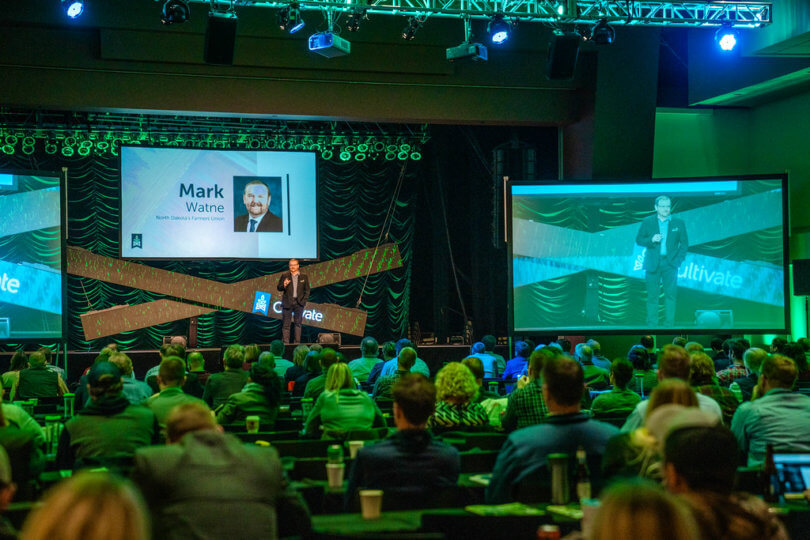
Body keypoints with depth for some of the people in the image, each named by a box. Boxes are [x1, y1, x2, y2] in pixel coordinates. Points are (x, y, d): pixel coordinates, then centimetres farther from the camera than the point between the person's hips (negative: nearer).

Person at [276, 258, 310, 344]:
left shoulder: (304, 276, 6)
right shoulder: (284, 275, 4)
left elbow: (307, 290, 8)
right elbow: (278, 288, 4)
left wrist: (304, 300, -3)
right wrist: (284, 286, -17)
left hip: (299, 302, 1)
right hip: (287, 303, -1)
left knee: (298, 323, 5)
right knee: (286, 324, -2)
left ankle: (297, 342, 10)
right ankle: (285, 342, -1)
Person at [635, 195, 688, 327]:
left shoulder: (678, 223, 6)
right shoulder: (647, 222, 5)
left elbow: (684, 243, 9)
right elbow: (639, 240, 6)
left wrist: (678, 259, -1)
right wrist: (651, 240, -13)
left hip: (670, 263, 0)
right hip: (653, 263, 0)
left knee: (671, 294, -3)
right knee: (652, 295, 0)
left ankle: (669, 325, 2)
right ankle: (651, 326, 5)